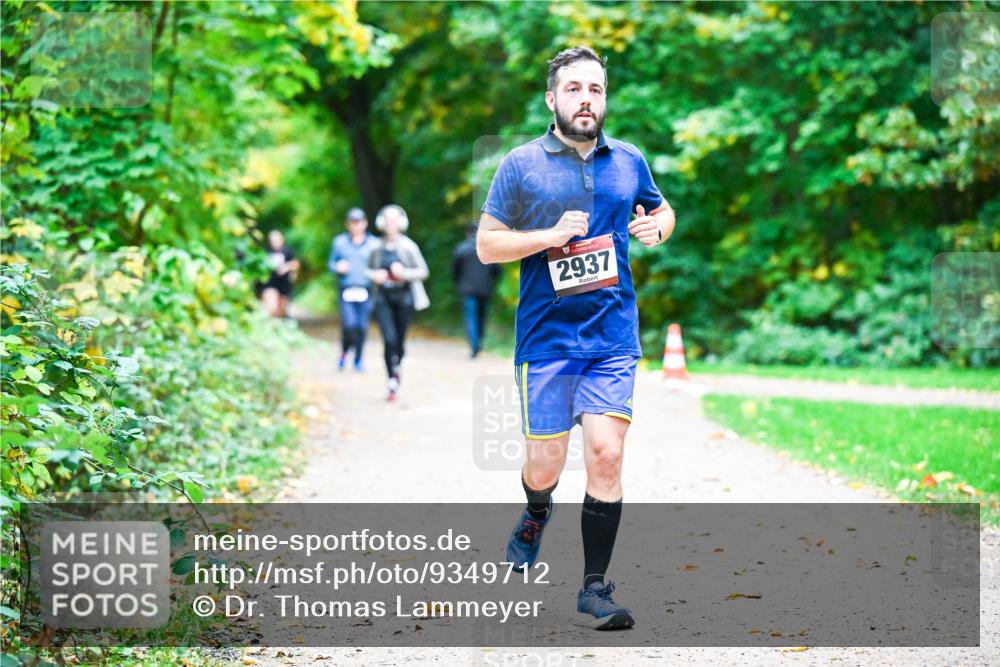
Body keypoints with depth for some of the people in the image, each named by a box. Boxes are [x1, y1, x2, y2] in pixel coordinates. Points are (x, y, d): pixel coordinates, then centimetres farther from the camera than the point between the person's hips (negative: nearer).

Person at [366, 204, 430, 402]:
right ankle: (393, 382, -8)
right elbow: (369, 270, 17)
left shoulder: (408, 246, -5)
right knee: (389, 340, -13)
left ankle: (396, 368, 39)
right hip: (383, 298, 1)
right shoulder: (377, 248, 2)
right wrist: (375, 275, -6)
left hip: (404, 298, -1)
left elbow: (423, 271, -4)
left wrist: (404, 272, -20)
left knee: (400, 340, 8)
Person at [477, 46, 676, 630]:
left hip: (614, 336, 2)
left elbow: (661, 210, 26)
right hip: (546, 337, -2)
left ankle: (595, 587, 2)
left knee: (606, 456, -9)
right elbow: (486, 244, 0)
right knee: (546, 463, 2)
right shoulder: (521, 165, -1)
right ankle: (537, 515, 40)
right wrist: (550, 235, -15)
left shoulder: (629, 161, 8)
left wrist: (658, 226, 2)